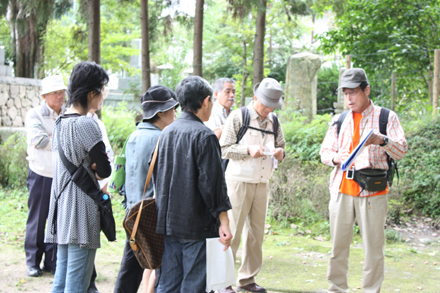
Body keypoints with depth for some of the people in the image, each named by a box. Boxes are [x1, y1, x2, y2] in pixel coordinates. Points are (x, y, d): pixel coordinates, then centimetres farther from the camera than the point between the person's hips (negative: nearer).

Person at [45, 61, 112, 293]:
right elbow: (105, 171, -13)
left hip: (61, 205, 9)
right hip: (82, 210, -9)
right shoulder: (85, 125, -14)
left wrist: (88, 169, -1)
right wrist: (93, 172, 7)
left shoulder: (60, 122, 13)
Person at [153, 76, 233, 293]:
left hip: (167, 223, 7)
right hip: (196, 225, -7)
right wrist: (224, 221, -11)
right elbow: (212, 183, -15)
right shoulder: (204, 136, -11)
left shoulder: (166, 133, 11)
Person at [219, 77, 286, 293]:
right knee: (232, 231, -5)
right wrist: (248, 150, -21)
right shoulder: (238, 117, -4)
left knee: (256, 233, 8)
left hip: (262, 184, 6)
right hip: (239, 181, -6)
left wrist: (280, 152, -1)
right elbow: (224, 148, -7)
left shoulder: (273, 121, 12)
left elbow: (281, 145, 22)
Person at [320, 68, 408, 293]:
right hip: (341, 190, 3)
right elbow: (324, 151, 17)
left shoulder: (386, 117, 5)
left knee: (374, 247, -3)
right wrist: (335, 158, -7)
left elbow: (401, 151, -3)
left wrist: (381, 141, -23)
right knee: (338, 245, 5)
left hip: (372, 192, -3)